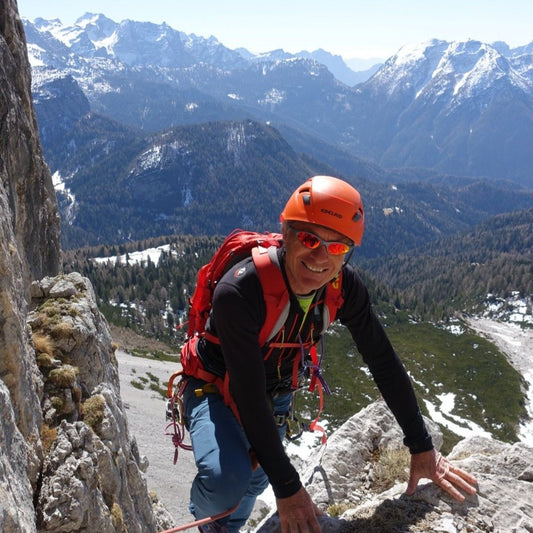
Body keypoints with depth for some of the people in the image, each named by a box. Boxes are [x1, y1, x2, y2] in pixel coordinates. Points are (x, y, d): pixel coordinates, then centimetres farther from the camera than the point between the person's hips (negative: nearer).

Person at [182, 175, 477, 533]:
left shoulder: (345, 286, -22)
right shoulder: (238, 292, -38)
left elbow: (384, 361, -12)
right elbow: (249, 396, -36)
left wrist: (422, 447, -11)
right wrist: (287, 487, -32)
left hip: (277, 392, 5)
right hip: (217, 388, -5)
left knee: (257, 480, 19)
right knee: (228, 480, -29)